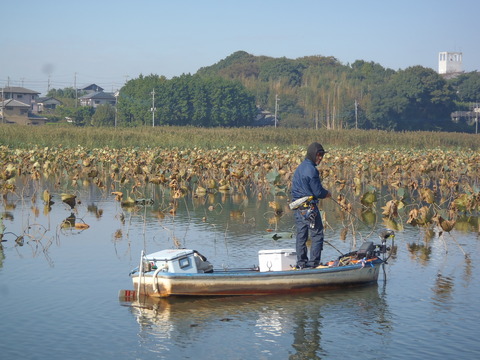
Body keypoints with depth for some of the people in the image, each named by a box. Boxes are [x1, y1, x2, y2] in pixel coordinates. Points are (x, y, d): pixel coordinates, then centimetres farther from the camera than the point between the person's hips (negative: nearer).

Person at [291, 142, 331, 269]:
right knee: (317, 234, -1)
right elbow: (318, 192, -17)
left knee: (301, 235, 12)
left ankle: (301, 263, 14)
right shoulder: (311, 169, -15)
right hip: (309, 207, -9)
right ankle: (313, 263, -2)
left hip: (298, 207, 9)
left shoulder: (299, 168, 15)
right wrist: (327, 194, 5)